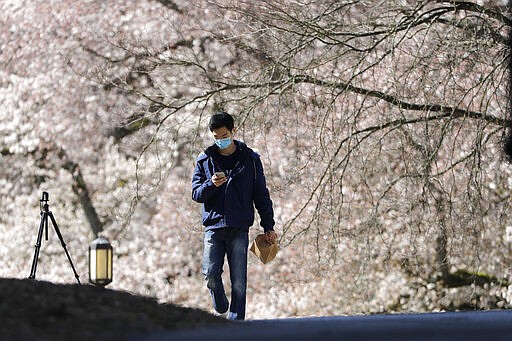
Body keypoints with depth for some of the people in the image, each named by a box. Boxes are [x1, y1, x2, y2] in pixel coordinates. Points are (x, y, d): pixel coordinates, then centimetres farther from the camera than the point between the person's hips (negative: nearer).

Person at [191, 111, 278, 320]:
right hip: (213, 226, 1)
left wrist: (268, 226, 7)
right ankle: (221, 311, 14)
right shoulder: (205, 160, 9)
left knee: (238, 280, -4)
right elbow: (196, 194, 7)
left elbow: (261, 194, 11)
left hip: (239, 228, -1)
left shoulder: (250, 159, 7)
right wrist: (211, 185, -15)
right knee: (211, 273, -12)